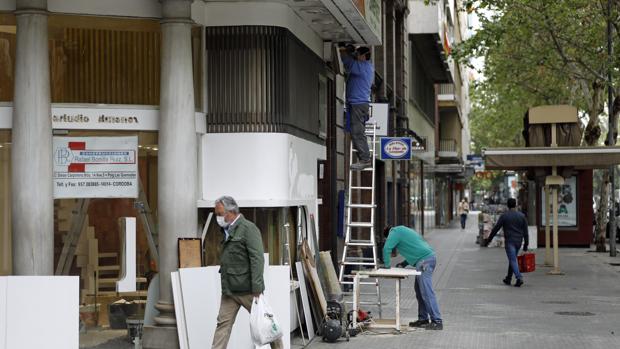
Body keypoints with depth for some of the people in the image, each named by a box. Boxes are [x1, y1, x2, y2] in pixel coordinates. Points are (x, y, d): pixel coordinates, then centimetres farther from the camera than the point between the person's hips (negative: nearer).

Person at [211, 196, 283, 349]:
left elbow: (258, 259, -17)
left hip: (247, 290, -7)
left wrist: (256, 289, -22)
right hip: (229, 290, 7)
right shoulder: (228, 231, 15)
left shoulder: (248, 228, -10)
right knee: (223, 323, 1)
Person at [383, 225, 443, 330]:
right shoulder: (403, 230, 29)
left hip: (424, 261, -10)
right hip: (430, 257, 10)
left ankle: (437, 322, -14)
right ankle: (423, 319, 18)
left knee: (427, 292, -11)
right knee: (419, 291, 16)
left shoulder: (394, 232, 1)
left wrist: (387, 265, 3)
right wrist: (404, 264, 24)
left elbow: (387, 248, -10)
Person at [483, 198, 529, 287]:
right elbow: (525, 231, 4)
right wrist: (526, 244, 8)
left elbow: (496, 228, -4)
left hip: (509, 241, -4)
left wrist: (489, 239, 4)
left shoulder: (504, 215, -6)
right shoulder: (521, 216, 4)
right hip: (518, 241, 5)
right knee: (512, 259, 18)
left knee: (513, 260, -7)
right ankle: (508, 279, 26)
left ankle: (519, 278, -23)